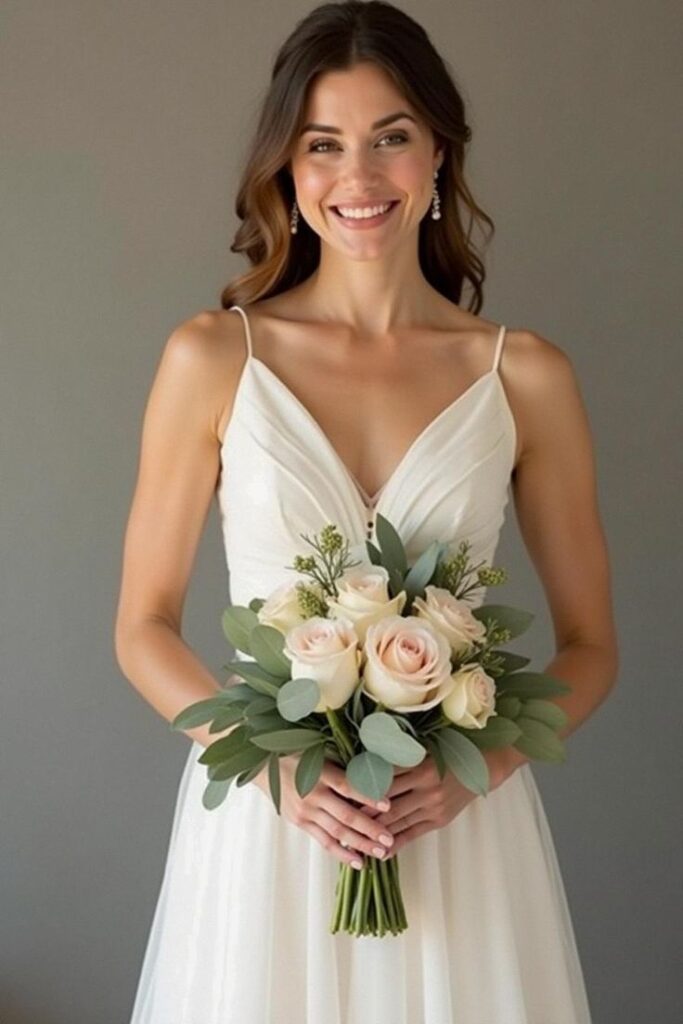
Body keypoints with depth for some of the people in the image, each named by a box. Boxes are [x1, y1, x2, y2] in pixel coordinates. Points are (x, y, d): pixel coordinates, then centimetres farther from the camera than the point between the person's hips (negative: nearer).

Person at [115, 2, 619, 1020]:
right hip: (266, 822, 0)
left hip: (463, 818, 1)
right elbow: (144, 628, 1)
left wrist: (478, 765, -12)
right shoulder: (212, 357, -4)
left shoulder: (526, 377, -3)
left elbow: (590, 644, 4)